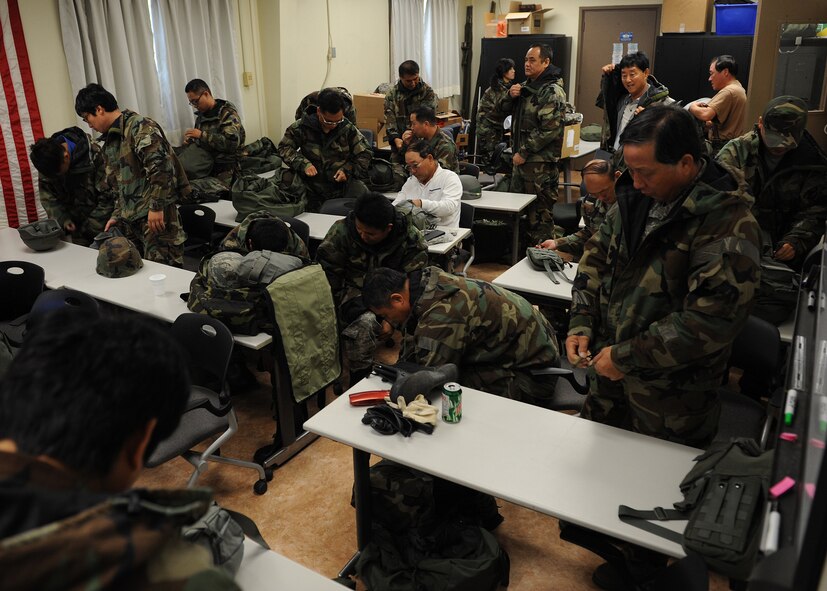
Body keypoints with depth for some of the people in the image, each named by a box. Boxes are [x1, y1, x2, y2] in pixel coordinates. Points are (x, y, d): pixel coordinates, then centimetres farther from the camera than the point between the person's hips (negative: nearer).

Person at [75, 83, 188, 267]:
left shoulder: (140, 127, -10)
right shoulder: (110, 139, 20)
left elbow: (161, 166, -21)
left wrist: (156, 207, -21)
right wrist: (117, 214, 20)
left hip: (156, 216, -9)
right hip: (130, 219, 9)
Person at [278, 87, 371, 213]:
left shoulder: (348, 129, -4)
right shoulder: (302, 127, -7)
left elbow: (365, 154, 4)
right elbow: (284, 148, 1)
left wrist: (348, 170, -12)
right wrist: (303, 164, -16)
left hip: (343, 182, 0)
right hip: (313, 187, 0)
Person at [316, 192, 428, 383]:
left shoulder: (411, 240, -12)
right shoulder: (341, 231, -12)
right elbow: (327, 275, -4)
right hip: (355, 292, -1)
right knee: (363, 324, -34)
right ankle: (359, 380, -14)